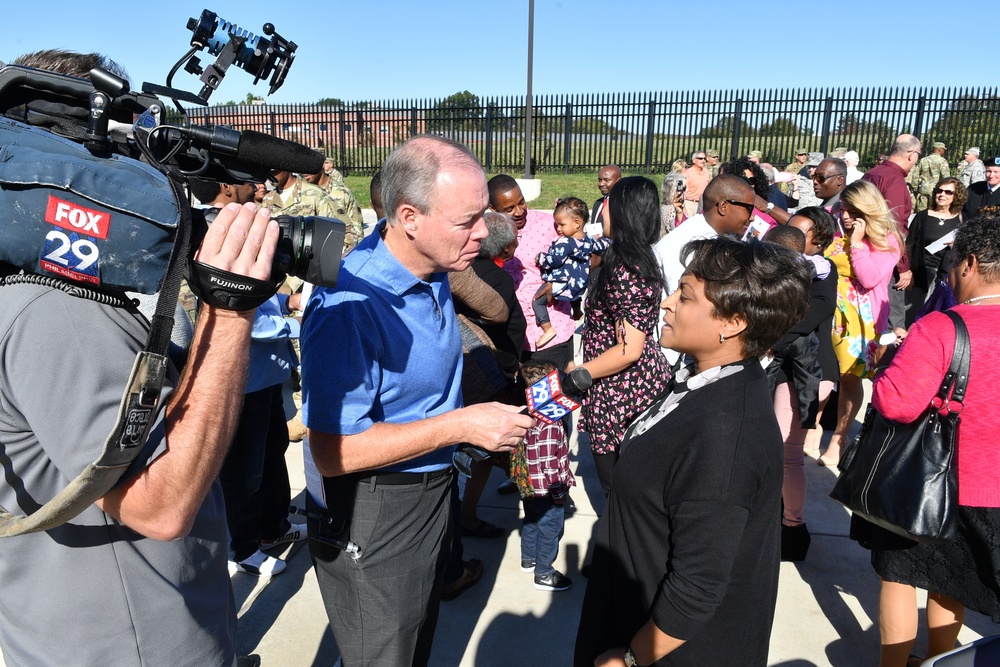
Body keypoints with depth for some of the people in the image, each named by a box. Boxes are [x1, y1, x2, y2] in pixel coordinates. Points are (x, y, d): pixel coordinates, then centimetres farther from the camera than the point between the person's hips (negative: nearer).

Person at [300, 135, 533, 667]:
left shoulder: (433, 274, -2)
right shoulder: (350, 305, -31)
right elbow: (332, 453, -29)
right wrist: (463, 425, -28)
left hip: (432, 492, 8)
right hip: (370, 518, -8)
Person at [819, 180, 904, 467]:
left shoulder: (886, 240, -4)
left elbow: (869, 278, -17)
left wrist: (857, 242, -16)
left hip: (859, 316, -4)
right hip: (828, 310, 4)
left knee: (850, 377, 1)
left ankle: (838, 440, 13)